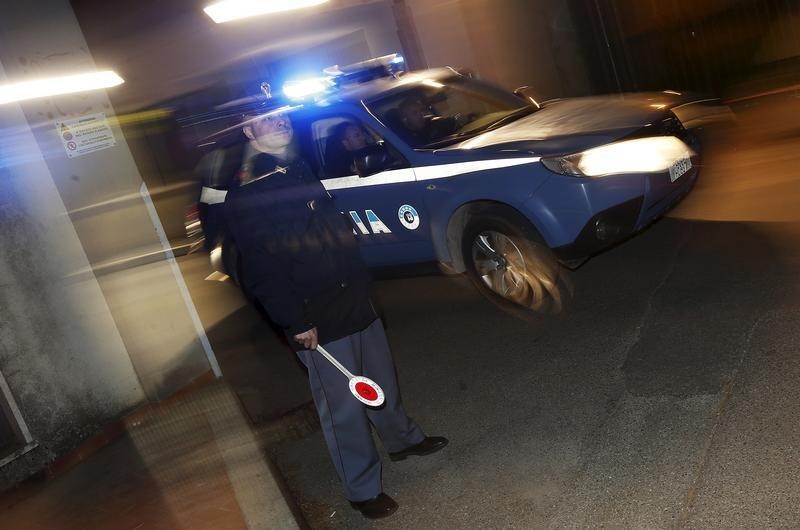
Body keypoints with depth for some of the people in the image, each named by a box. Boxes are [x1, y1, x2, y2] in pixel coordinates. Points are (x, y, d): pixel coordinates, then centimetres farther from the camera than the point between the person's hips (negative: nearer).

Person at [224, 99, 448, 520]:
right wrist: (296, 324, -19)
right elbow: (262, 273, -17)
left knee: (381, 380, 23)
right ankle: (363, 489, 21)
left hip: (357, 302, 8)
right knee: (343, 407, 4)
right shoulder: (244, 198, -12)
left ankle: (402, 439, 47)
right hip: (317, 322, -7)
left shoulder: (302, 169, 12)